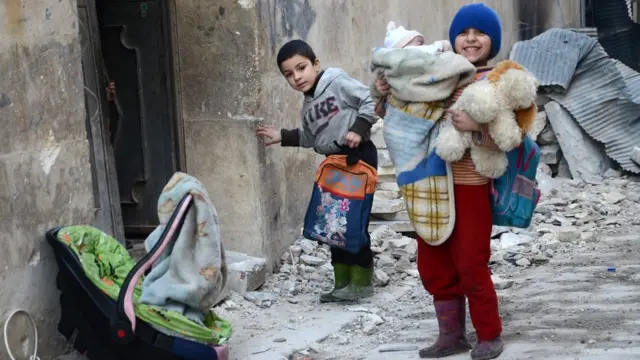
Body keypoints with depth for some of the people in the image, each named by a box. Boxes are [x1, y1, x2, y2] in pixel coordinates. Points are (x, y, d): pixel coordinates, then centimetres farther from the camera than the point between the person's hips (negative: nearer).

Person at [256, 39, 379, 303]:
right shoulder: (308, 105, 14)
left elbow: (369, 101, -13)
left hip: (358, 156, -9)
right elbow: (310, 137, 23)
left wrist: (359, 129, -22)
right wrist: (282, 137, 16)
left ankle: (361, 281, 1)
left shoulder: (338, 81, -10)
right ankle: (343, 281, 17)